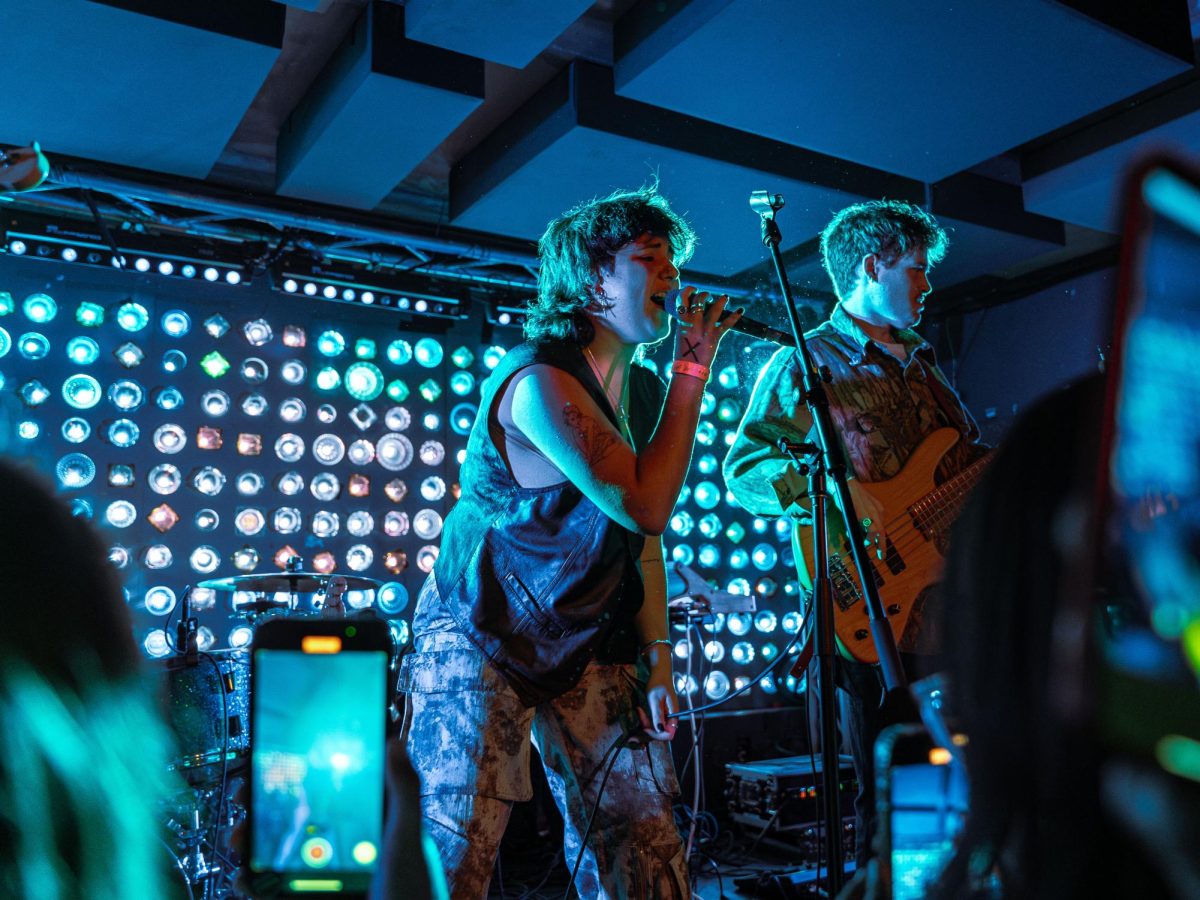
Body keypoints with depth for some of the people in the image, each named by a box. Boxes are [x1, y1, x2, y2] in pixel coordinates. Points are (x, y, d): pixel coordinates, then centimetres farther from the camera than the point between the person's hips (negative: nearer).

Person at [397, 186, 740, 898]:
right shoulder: (539, 378, -20)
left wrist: (656, 656, 5)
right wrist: (695, 369, -23)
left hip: (588, 648, 7)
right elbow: (645, 506, -29)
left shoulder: (646, 391, 6)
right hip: (480, 643, -7)